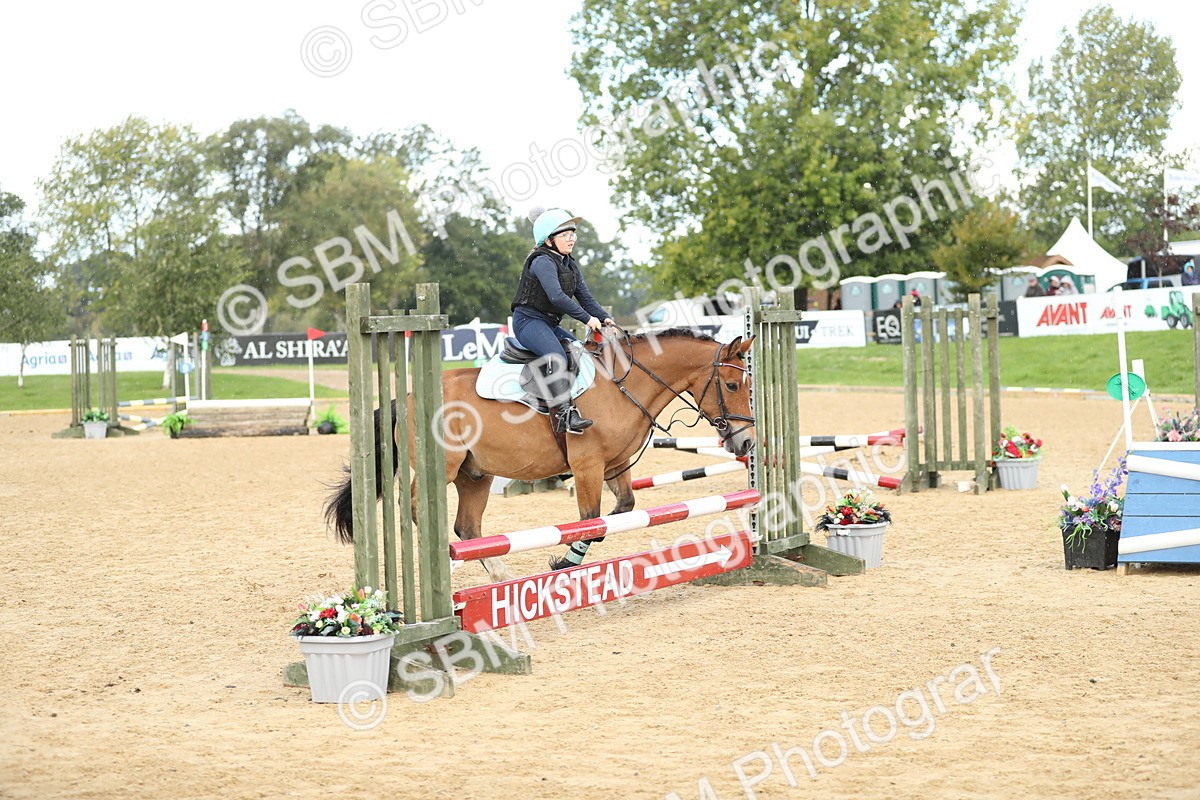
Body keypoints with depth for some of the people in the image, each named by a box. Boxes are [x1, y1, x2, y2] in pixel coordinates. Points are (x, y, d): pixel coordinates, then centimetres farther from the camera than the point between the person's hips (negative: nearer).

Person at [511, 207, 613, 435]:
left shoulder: (571, 265, 14)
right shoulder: (542, 262, -16)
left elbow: (585, 297, 11)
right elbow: (556, 297, -27)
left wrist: (604, 317, -7)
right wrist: (587, 318, -27)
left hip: (550, 325, 10)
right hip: (528, 320, -10)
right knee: (556, 357, -30)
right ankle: (563, 414, -40)